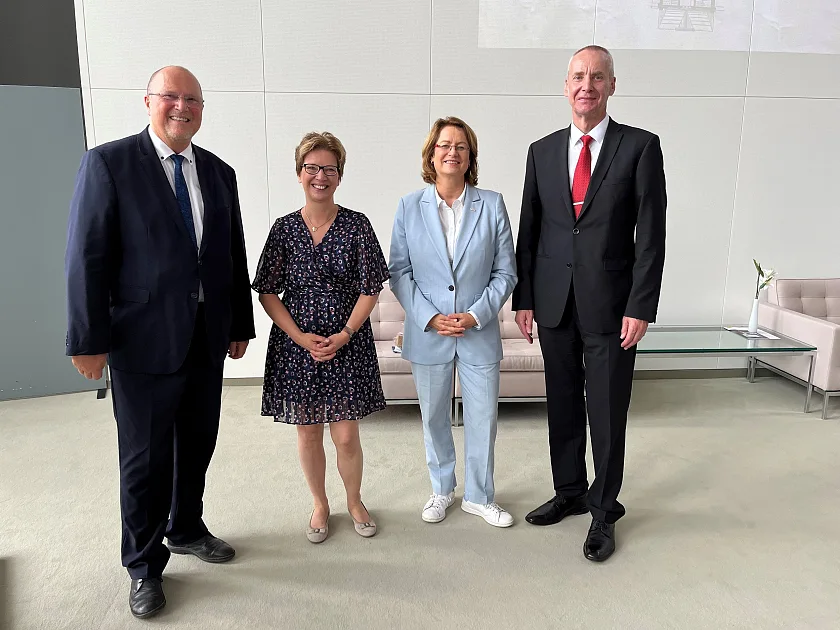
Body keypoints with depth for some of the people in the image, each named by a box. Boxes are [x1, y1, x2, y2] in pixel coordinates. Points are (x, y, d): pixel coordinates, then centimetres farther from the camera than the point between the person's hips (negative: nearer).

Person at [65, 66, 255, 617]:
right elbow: (88, 256, -9)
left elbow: (235, 255, 10)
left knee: (197, 444, 18)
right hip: (145, 340, -4)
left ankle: (186, 529, 42)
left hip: (208, 339, 5)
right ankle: (144, 565, 28)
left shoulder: (219, 173, 9)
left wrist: (240, 326, 10)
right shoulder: (109, 163, -6)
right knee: (145, 457, 8)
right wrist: (89, 340, -11)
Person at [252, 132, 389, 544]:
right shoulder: (284, 228, 0)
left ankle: (354, 501, 30)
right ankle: (320, 505, 34)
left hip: (348, 345, -1)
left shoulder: (357, 225, -3)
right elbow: (267, 292, 0)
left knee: (346, 435, 3)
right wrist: (302, 337, -10)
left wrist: (343, 335, -13)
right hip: (296, 345, 2)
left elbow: (370, 289, -4)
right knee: (307, 433, 11)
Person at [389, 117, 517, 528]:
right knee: (434, 418, 14)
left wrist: (476, 314, -12)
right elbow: (399, 272, -2)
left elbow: (505, 271, -1)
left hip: (480, 333, 0)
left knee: (482, 417, 9)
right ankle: (441, 490, 37)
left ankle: (479, 496, 32)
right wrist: (429, 317, -12)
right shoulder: (409, 207, 0)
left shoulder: (491, 205, -1)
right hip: (428, 334, 0)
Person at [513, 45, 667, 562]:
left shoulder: (640, 146, -1)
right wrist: (524, 298, 5)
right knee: (563, 407, 14)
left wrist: (640, 307, -11)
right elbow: (529, 229, 8)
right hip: (554, 303, 3)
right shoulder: (542, 151, 8)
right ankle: (570, 493, 34)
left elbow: (651, 233, -5)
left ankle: (604, 510, 26)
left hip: (611, 305, -3)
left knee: (608, 413, 6)